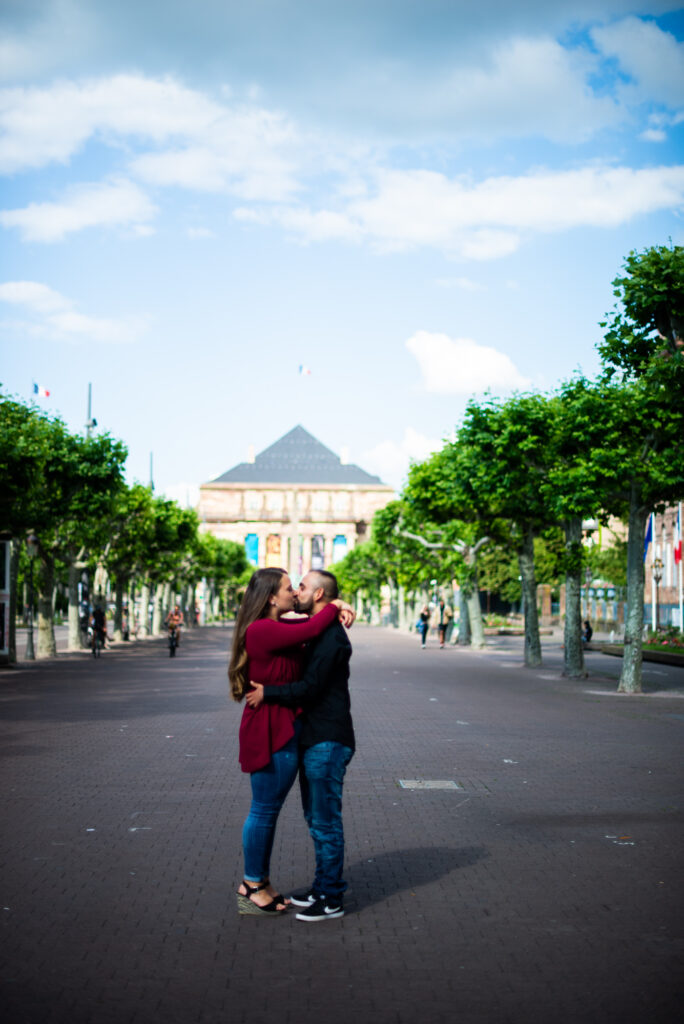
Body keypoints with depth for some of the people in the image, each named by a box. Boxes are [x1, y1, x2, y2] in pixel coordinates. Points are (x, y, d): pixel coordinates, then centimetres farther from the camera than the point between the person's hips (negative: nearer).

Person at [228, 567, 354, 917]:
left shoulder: (278, 626, 11)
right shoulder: (262, 630, -20)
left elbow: (310, 622, 22)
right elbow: (311, 630, -23)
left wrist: (340, 609, 2)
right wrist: (333, 607, -6)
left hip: (283, 730, 10)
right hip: (269, 732, -10)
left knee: (269, 810, 17)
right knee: (264, 810, 1)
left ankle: (257, 881, 27)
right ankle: (252, 886, 14)